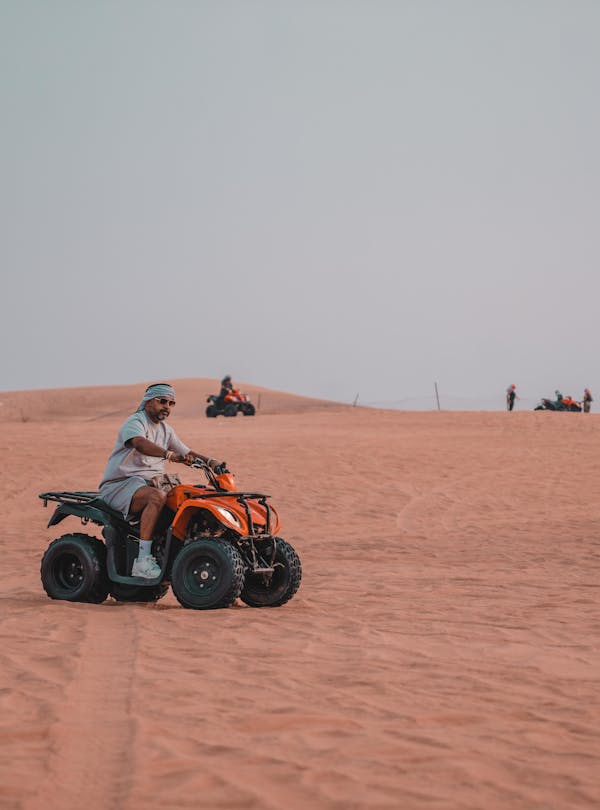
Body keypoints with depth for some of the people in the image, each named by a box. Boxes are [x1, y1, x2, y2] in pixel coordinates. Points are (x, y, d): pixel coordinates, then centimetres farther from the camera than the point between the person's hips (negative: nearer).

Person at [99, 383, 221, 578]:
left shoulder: (165, 430, 18)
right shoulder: (134, 422, -11)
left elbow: (187, 453, 22)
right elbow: (140, 443, -34)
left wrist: (210, 462, 1)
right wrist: (170, 455, -49)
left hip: (150, 483, 9)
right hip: (119, 485, -9)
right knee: (157, 497, -36)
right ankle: (143, 561, -41)